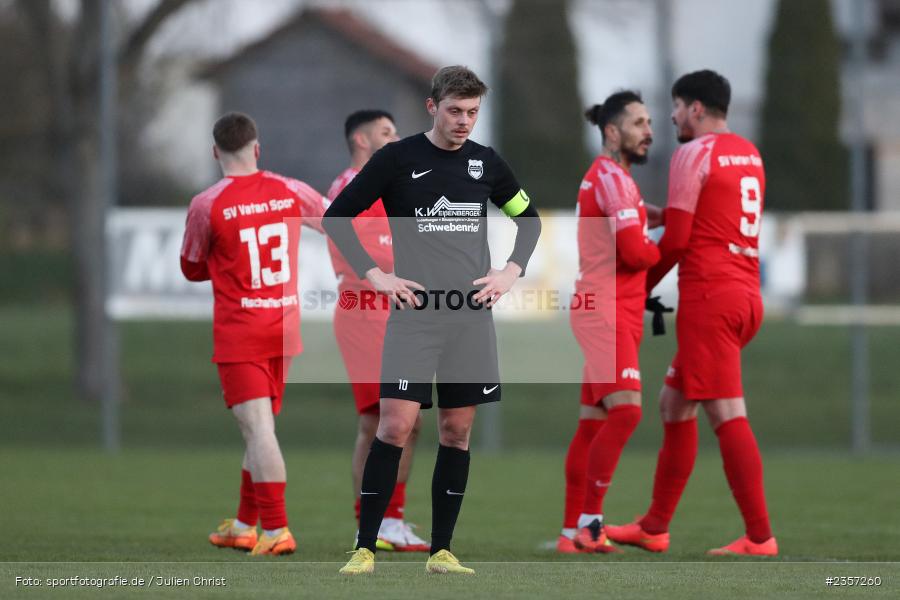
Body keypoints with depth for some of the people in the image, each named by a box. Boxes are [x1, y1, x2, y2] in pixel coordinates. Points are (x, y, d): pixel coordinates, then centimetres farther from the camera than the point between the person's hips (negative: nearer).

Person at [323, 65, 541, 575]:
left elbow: (530, 218, 23)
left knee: (457, 432, 4)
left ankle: (441, 551, 10)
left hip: (472, 316, 4)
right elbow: (337, 216, 1)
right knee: (396, 426, -11)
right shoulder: (397, 159, -3)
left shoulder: (486, 163, 8)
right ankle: (365, 548, -5)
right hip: (414, 312, -4)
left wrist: (512, 271, 8)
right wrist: (375, 275, -7)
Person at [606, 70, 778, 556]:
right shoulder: (749, 154, 16)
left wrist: (643, 284, 4)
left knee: (727, 415, -10)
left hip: (708, 297, -9)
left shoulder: (694, 154, -8)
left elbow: (677, 239, -10)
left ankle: (760, 537, -14)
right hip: (746, 297, 9)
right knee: (674, 404, 17)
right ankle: (655, 528, 21)